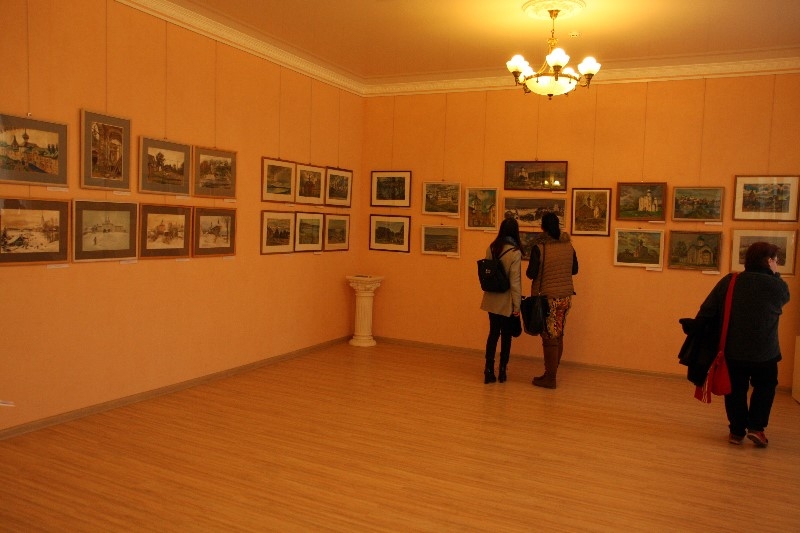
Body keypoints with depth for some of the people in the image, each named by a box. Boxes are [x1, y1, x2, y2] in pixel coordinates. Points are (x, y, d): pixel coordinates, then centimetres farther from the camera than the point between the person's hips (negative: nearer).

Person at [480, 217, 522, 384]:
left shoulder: (491, 248, 0)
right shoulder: (515, 253, -15)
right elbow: (515, 282, -15)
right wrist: (517, 305, -9)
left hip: (492, 299, 4)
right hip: (506, 302, -4)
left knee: (493, 333, 13)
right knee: (506, 336, 10)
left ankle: (489, 370, 11)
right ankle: (502, 371, 18)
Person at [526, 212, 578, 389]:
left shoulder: (539, 248, -15)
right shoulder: (568, 246, 2)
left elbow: (531, 274, -11)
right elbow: (574, 270, 11)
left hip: (547, 297, -5)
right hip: (566, 296, 5)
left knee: (550, 338, 1)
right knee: (558, 336, 14)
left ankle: (550, 378, 8)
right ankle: (551, 374, 25)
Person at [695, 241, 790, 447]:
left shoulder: (728, 282, -5)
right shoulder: (776, 286, -10)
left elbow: (706, 312, -6)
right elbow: (784, 297, 16)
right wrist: (774, 275, 19)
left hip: (732, 351, 2)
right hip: (764, 352, -2)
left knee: (736, 390, 17)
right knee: (765, 387, 22)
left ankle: (736, 431, 21)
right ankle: (756, 426, 13)